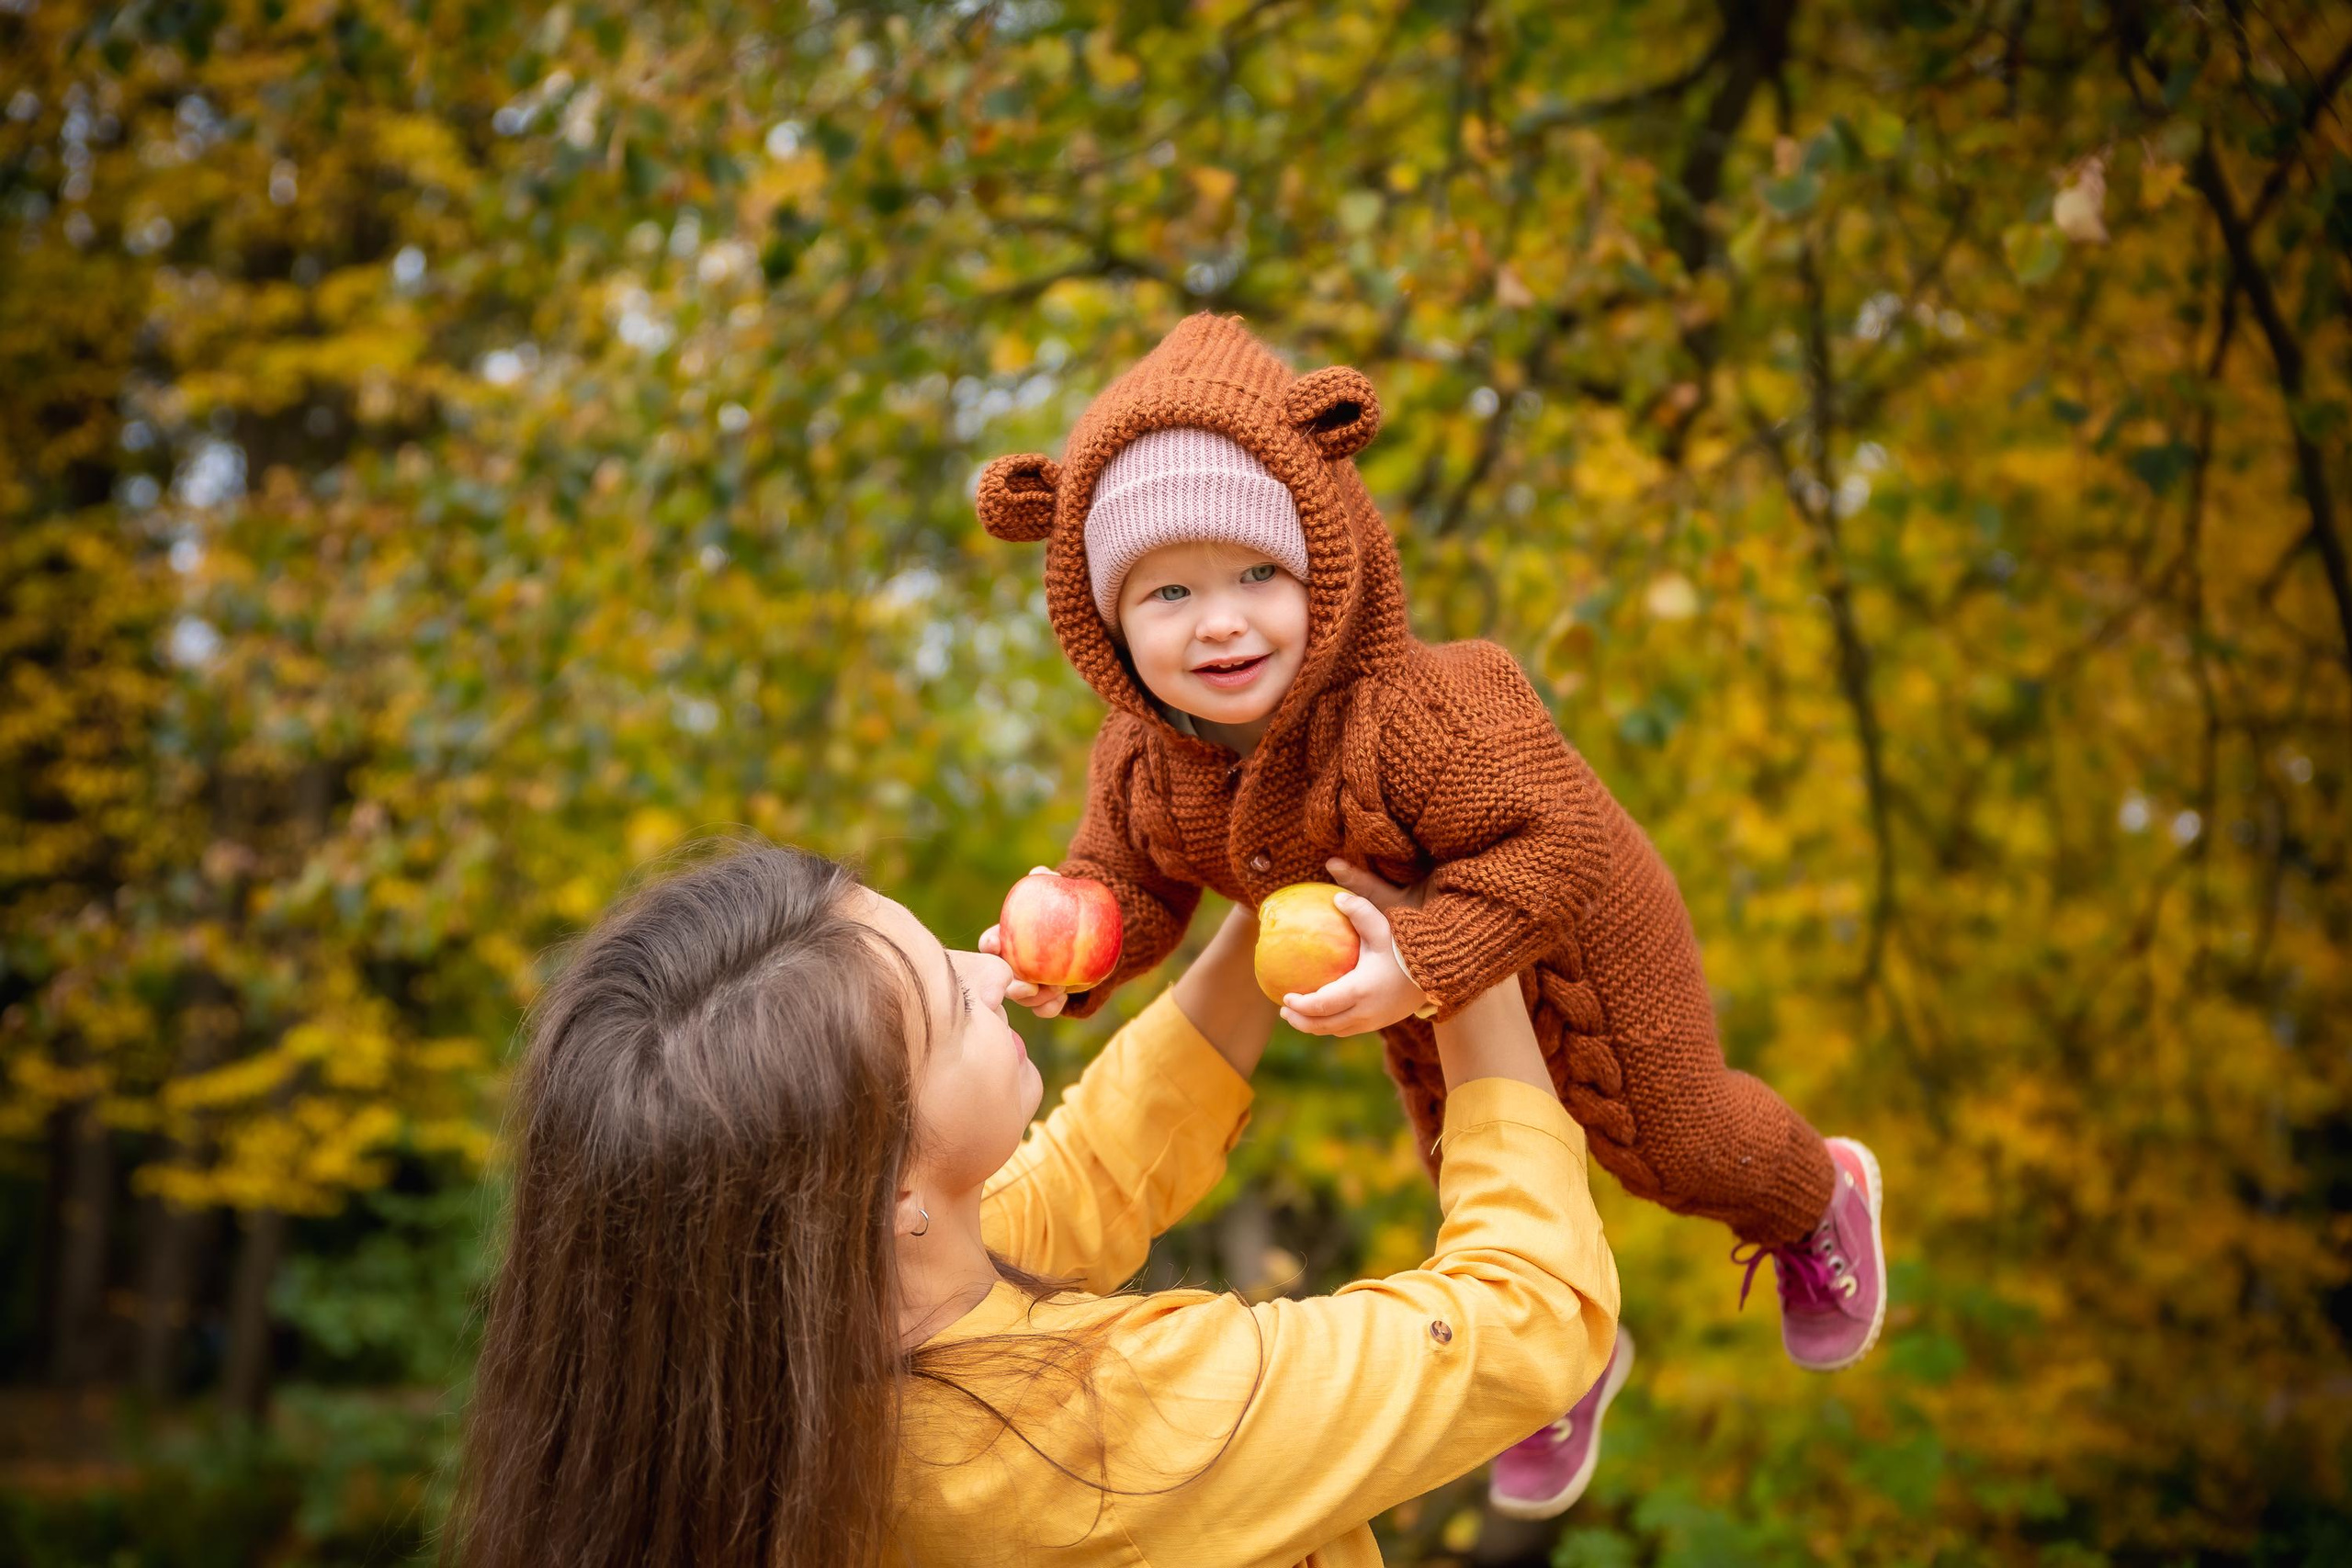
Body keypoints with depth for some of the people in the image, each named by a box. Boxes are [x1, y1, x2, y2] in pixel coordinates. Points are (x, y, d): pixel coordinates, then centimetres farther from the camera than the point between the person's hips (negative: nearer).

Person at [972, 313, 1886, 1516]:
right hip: (1422, 1004, 6)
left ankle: (1818, 1197, 54)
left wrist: (1422, 965, -49)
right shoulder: (1141, 764, -23)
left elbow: (1557, 840, -42)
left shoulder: (1414, 712, -44)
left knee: (1674, 1143, 16)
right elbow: (1128, 879, -8)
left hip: (1566, 954, -6)